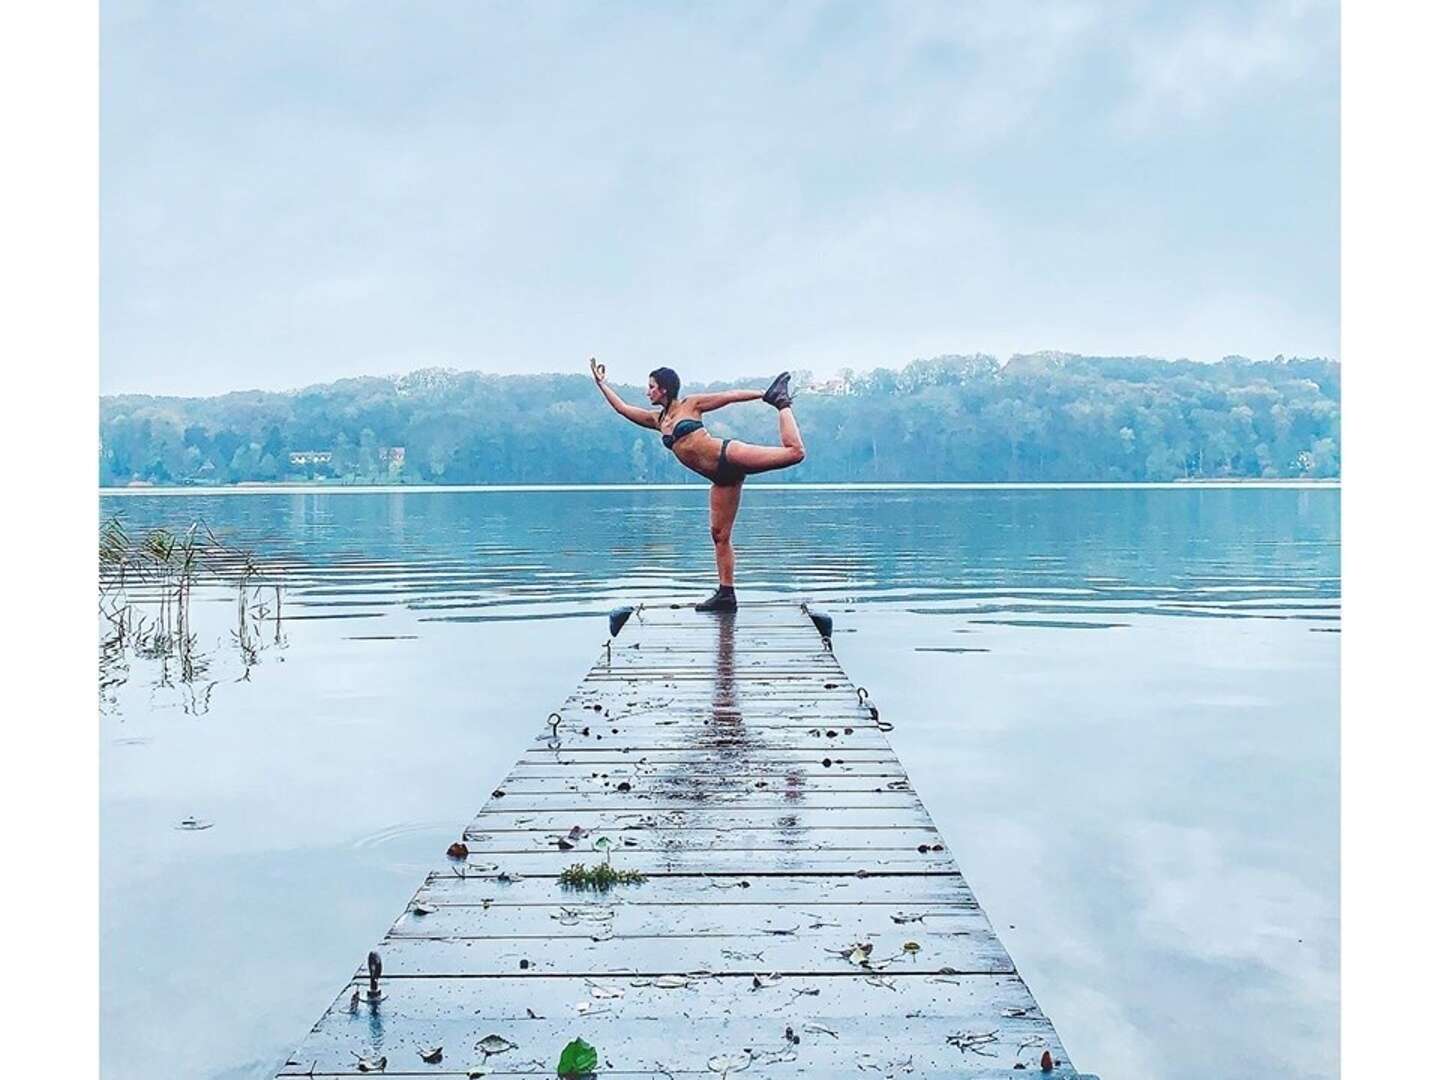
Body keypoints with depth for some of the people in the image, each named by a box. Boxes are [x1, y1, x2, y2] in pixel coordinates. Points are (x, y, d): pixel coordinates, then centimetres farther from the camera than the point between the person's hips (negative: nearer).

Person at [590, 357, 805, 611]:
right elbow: (622, 408, 28)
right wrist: (601, 384, 30)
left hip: (728, 455, -6)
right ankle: (726, 595, 4)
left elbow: (730, 396, 5)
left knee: (794, 452, -23)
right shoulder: (658, 420, 19)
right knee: (719, 535, 1)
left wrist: (764, 394, 5)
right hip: (721, 478, 6)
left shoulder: (691, 404, 3)